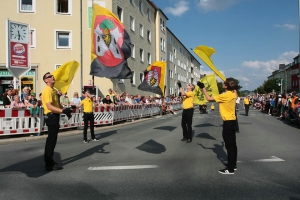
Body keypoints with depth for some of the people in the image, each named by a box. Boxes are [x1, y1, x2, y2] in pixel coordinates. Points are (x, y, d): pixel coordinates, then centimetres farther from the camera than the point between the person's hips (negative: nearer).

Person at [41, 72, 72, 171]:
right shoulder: (47, 91, -15)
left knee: (51, 140, 16)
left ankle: (49, 161, 27)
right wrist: (62, 110, -33)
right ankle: (50, 164, 0)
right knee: (51, 140, -6)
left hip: (55, 116, 10)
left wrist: (65, 110, 7)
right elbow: (49, 106, -25)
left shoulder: (54, 90, 16)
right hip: (51, 117, -10)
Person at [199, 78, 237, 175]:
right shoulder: (233, 94, 4)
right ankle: (233, 165, 26)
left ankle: (230, 169, 2)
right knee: (232, 145, 15)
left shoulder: (225, 95, -20)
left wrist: (203, 87, -9)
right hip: (232, 121, 9)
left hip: (228, 122, -9)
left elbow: (209, 98, -17)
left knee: (229, 145, -4)